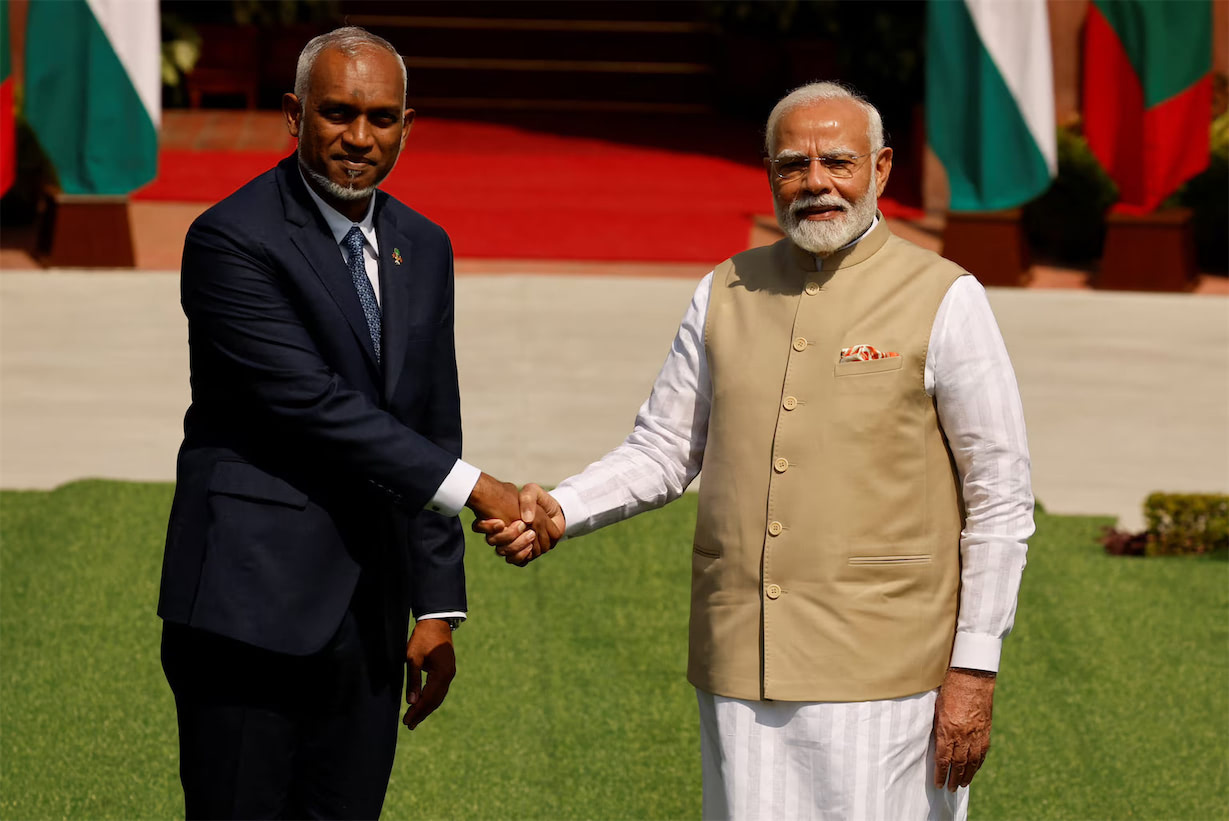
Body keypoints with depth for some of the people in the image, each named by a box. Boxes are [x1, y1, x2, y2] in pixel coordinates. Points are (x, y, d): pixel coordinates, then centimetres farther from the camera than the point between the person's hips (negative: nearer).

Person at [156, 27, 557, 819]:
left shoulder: (423, 248, 12)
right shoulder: (234, 240, -10)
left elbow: (430, 429, 14)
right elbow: (311, 403, -18)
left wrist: (438, 605, 9)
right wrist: (470, 486, -18)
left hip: (367, 620, 6)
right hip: (251, 604, -6)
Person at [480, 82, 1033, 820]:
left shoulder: (944, 300, -3)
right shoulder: (727, 294, 10)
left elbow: (1001, 502, -3)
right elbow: (664, 450, 14)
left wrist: (974, 672, -7)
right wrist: (559, 510, -5)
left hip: (881, 674, -4)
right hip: (742, 671, 4)